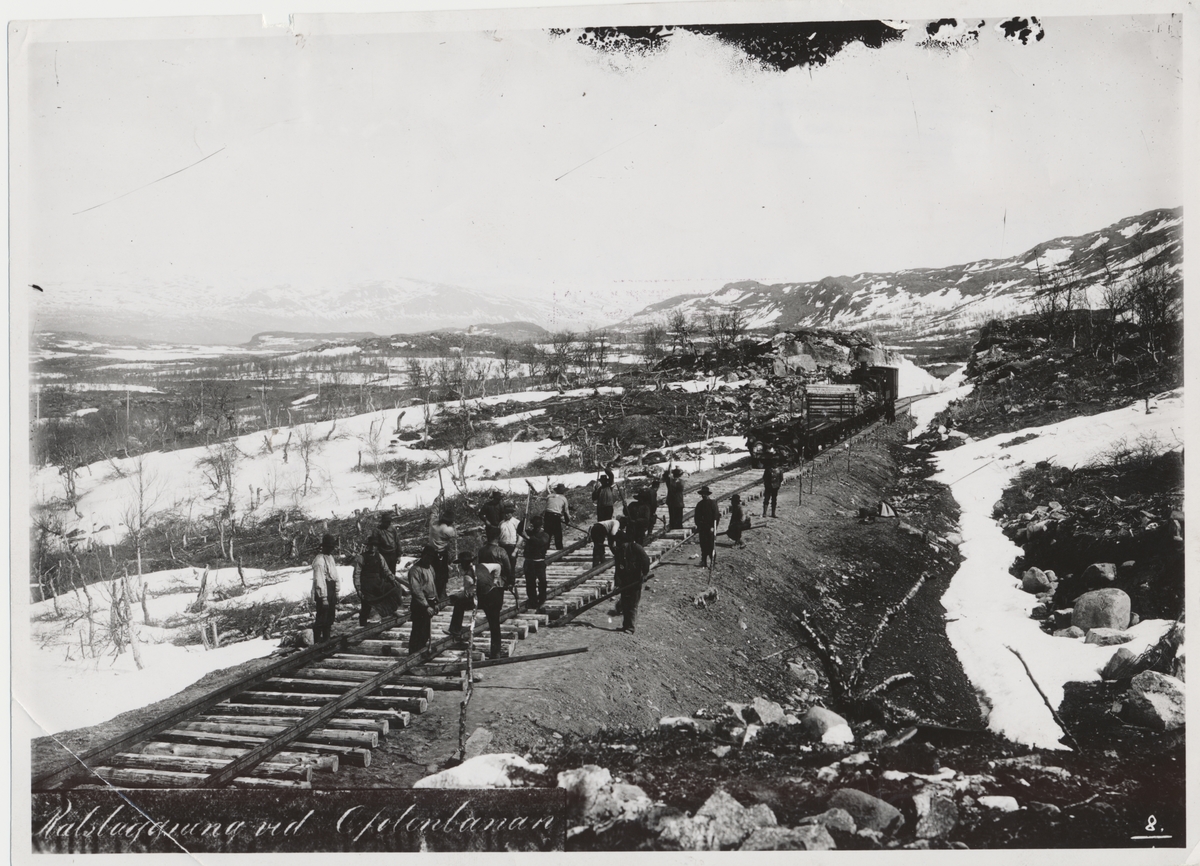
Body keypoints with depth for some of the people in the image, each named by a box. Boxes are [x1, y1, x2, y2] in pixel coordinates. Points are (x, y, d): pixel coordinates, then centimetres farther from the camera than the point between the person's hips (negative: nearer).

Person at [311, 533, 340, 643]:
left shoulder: (330, 557, 14)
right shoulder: (319, 560, -16)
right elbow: (319, 580, -19)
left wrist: (336, 593, 20)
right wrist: (324, 598, -21)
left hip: (332, 591, 9)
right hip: (323, 592, -9)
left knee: (329, 618, 14)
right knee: (321, 619, -8)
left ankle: (326, 641, 22)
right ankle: (317, 643, -4)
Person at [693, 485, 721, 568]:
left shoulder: (712, 504, -4)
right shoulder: (699, 504, 11)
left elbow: (716, 516, -7)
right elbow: (697, 516, 15)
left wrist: (713, 527, -14)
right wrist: (697, 526, 3)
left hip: (710, 528, -4)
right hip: (702, 528, 4)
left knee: (711, 545, -5)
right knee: (703, 546, 3)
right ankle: (704, 562, 6)